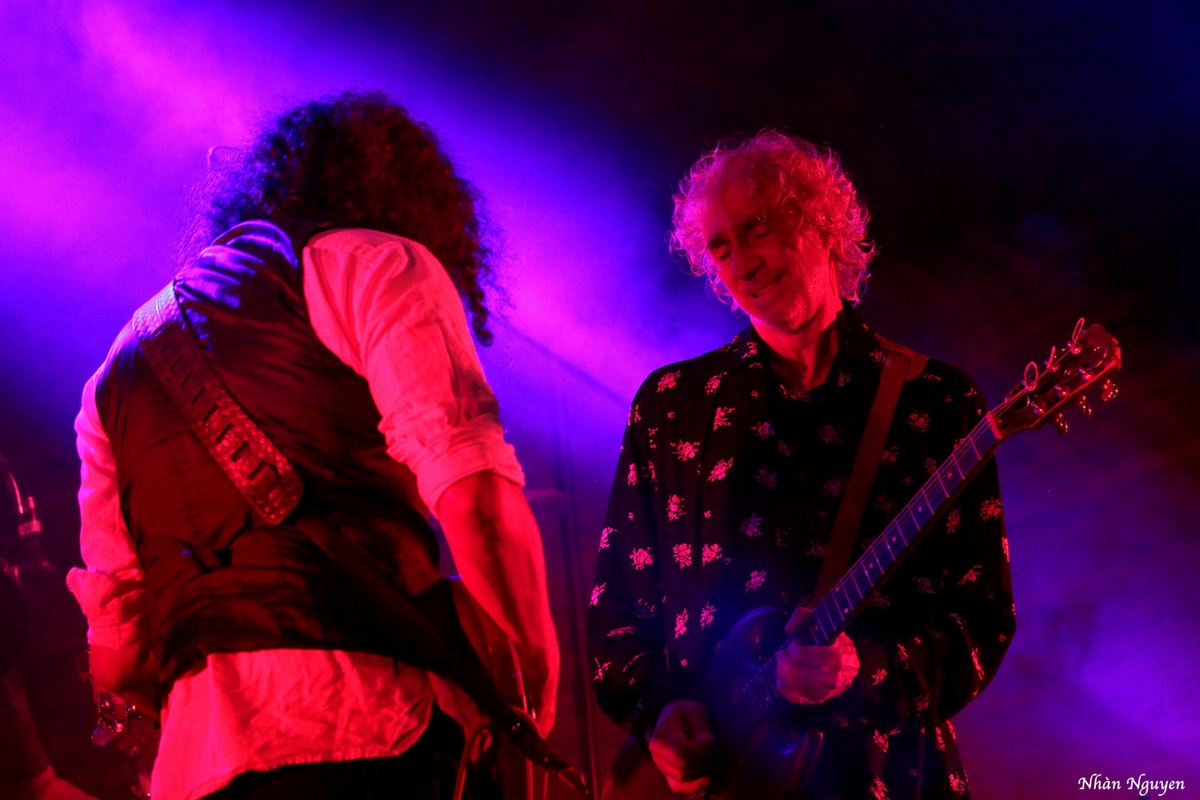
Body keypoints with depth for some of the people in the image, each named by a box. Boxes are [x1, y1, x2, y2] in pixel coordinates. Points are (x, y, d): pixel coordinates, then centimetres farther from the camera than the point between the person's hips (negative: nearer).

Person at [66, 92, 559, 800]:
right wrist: (532, 706, -5)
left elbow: (119, 651, 21)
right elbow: (472, 495, -10)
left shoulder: (115, 374, 26)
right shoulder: (378, 262, 7)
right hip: (368, 737, -6)